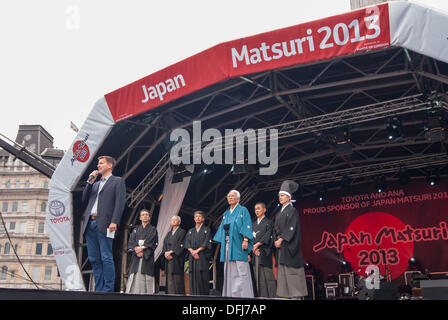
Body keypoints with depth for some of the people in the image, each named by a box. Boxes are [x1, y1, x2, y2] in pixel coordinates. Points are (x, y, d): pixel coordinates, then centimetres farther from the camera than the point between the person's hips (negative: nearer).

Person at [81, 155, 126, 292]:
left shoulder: (118, 181, 6)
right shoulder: (95, 184, 28)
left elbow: (120, 202, -6)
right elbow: (85, 200, 18)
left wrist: (114, 221, -17)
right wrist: (90, 182, 12)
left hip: (104, 224, -7)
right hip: (90, 224, 7)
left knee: (106, 258, -9)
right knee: (94, 259, 6)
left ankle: (108, 290, -6)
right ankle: (99, 289, 10)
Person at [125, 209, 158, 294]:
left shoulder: (153, 229, 15)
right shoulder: (136, 230, 22)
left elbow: (151, 242, 0)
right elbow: (131, 242, 8)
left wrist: (142, 248, -13)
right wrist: (136, 250, -10)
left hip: (147, 257, -2)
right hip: (136, 256, 2)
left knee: (147, 276, -13)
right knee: (134, 277, -9)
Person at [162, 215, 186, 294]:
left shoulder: (182, 232, 2)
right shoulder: (169, 233, 22)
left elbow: (180, 245, -9)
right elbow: (165, 243, 13)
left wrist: (170, 252, -12)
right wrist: (166, 253, -6)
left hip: (177, 258, -6)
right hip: (168, 258, 6)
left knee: (177, 278, -9)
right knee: (169, 278, 1)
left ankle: (179, 294, -7)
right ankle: (170, 293, 2)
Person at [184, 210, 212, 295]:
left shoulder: (207, 230, 9)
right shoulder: (190, 231, 20)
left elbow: (207, 243, -3)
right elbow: (187, 244, 9)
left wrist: (197, 251, -11)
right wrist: (192, 251, -10)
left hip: (203, 257, -3)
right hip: (192, 257, 4)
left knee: (203, 278, -10)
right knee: (193, 278, -2)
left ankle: (204, 294, -10)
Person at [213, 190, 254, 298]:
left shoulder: (243, 210, 4)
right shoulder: (226, 214, 22)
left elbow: (247, 226, -6)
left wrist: (245, 240, -18)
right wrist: (223, 240, 9)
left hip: (238, 244, -6)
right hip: (227, 244, 6)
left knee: (240, 270, -10)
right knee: (229, 270, 4)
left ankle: (243, 294, -8)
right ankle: (230, 294, 7)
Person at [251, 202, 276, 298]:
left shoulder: (268, 222, 5)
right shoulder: (253, 224, 21)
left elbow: (268, 236, -7)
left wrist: (257, 244, -15)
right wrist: (253, 248, -5)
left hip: (264, 253, -5)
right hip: (255, 254, 5)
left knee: (267, 275, -9)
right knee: (258, 276, 1)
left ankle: (270, 296, -8)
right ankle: (261, 296, 3)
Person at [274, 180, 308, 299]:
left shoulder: (292, 211, -4)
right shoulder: (280, 213, 20)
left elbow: (291, 228, -14)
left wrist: (281, 240, -17)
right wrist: (276, 240, 4)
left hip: (289, 245, -8)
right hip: (280, 245, 8)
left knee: (291, 270, -9)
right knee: (282, 271, 4)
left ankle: (296, 295, -7)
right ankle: (284, 295, 6)